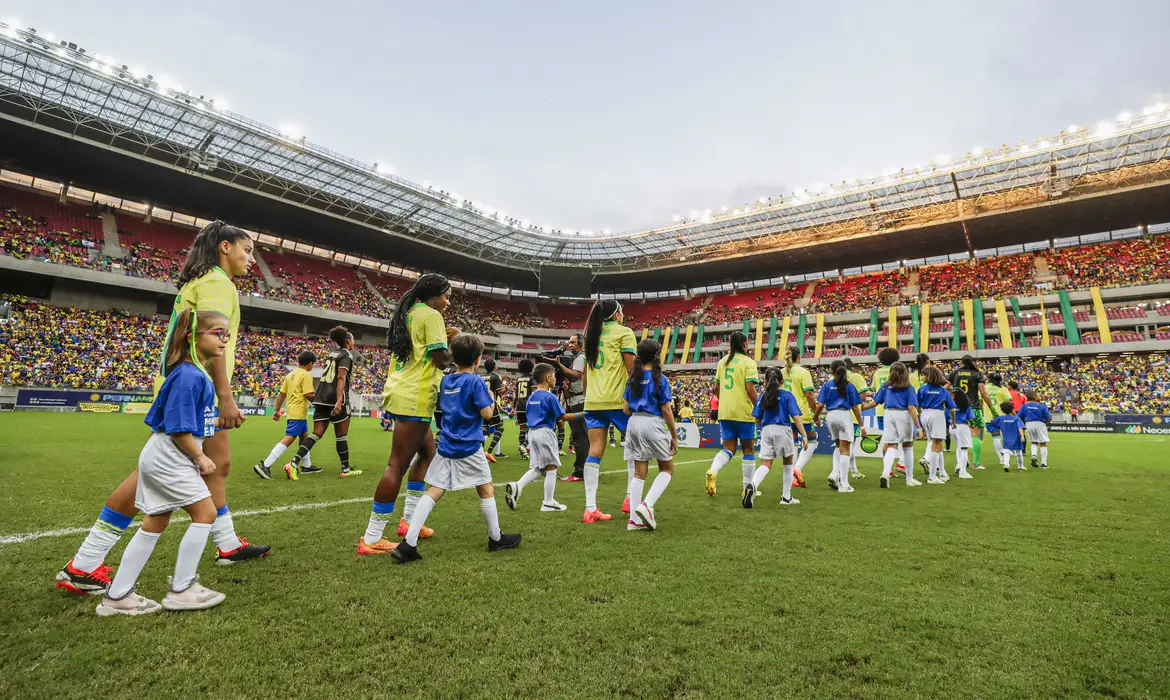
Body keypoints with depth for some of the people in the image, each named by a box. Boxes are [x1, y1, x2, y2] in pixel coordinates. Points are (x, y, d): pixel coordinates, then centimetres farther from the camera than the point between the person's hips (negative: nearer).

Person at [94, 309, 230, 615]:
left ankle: (117, 596, 23)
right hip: (169, 456, -10)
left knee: (155, 523, 15)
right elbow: (178, 429, -22)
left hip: (160, 457, 10)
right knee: (206, 513, -3)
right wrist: (201, 458, -13)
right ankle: (180, 591, 7)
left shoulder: (197, 373, 10)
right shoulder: (188, 376, -21)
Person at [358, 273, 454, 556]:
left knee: (428, 452, 20)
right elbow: (441, 360, -15)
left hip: (401, 392, 10)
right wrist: (455, 340, 3)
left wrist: (441, 337, 21)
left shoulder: (407, 313, 18)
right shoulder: (431, 315, -9)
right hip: (415, 397, -10)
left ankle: (408, 520, 24)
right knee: (397, 465, -7)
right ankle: (371, 539, -2)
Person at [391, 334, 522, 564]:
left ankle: (408, 544, -6)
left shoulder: (445, 381, 9)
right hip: (469, 448, -5)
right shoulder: (475, 381, -11)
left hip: (446, 447, 5)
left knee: (433, 492, 3)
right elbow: (487, 413, -12)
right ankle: (496, 539, 22)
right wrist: (491, 398, 7)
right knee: (487, 490, 11)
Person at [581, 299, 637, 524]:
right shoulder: (624, 332, 0)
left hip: (593, 400, 5)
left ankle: (590, 509, -2)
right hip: (618, 399, -5)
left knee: (595, 451, 2)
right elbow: (631, 367, -8)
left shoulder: (592, 334, 18)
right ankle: (630, 498, 12)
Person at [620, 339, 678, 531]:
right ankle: (647, 505, -7)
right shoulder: (660, 379, -8)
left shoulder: (633, 379, 7)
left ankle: (634, 519, 9)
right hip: (653, 424, -5)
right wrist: (674, 436, 1)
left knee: (639, 472, 10)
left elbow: (626, 409, 7)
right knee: (667, 468, 11)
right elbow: (666, 411, -8)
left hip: (634, 424, 5)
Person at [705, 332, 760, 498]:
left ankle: (713, 471, -19)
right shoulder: (748, 362, -7)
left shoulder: (722, 361, 10)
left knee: (729, 448, 8)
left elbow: (716, 389, 13)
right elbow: (750, 389, -15)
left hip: (725, 412, 5)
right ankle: (748, 487, 16)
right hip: (744, 412, -5)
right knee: (748, 449, 10)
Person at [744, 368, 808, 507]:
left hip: (766, 430, 2)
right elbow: (796, 417, -8)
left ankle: (753, 486, -30)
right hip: (783, 430, -2)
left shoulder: (762, 396, 9)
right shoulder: (787, 395, 1)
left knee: (765, 465, 1)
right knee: (788, 462, 19)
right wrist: (804, 435, -7)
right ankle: (786, 497, 21)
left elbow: (757, 419, 8)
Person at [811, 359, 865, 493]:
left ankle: (835, 474, 5)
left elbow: (820, 405, -1)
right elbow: (855, 407, 2)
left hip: (831, 416, 3)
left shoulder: (827, 385, 5)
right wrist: (861, 426, 7)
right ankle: (844, 484, 2)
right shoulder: (849, 386, 3)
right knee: (845, 449, 1)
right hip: (844, 416, -2)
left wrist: (815, 418, 15)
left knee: (838, 446, 22)